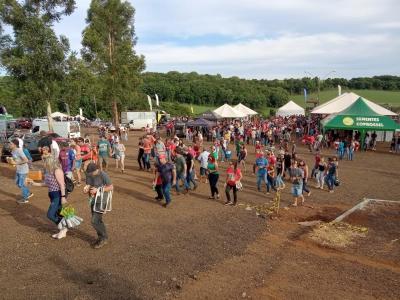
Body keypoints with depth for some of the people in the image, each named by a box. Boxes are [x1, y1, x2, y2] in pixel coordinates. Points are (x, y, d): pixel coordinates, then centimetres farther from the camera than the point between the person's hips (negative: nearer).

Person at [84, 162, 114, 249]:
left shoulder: (103, 175, -21)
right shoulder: (88, 174, -3)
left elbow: (111, 187, -15)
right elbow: (88, 185, 10)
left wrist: (97, 190, -24)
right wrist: (86, 188, -14)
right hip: (93, 200, 7)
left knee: (95, 221, -8)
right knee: (98, 220, 17)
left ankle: (103, 238, 13)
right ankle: (103, 238, 34)